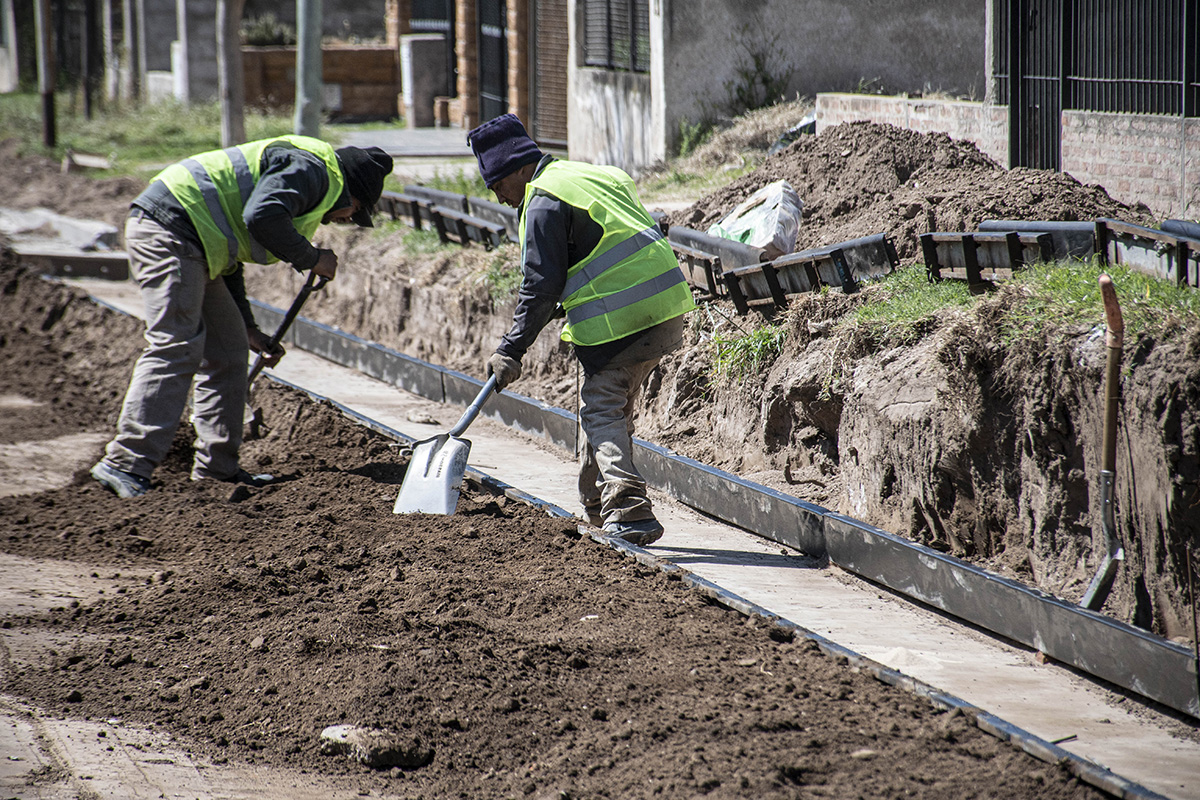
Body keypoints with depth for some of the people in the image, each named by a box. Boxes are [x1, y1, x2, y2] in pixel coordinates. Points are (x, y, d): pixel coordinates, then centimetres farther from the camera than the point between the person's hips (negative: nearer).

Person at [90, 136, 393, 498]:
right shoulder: (311, 169, -4)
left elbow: (227, 261, 29)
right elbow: (261, 218, -23)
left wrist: (248, 329, 26)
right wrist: (311, 258, -9)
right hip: (169, 228, -11)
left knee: (229, 351, 13)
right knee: (176, 349, -16)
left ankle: (217, 467, 17)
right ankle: (125, 464, -21)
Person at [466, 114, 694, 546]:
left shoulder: (544, 204, -8)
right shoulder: (591, 176, 21)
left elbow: (541, 287, -12)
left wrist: (511, 349, -7)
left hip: (620, 318, -10)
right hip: (666, 309, 10)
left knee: (602, 412, -7)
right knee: (612, 408, 19)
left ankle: (630, 512, -18)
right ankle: (596, 506, 26)